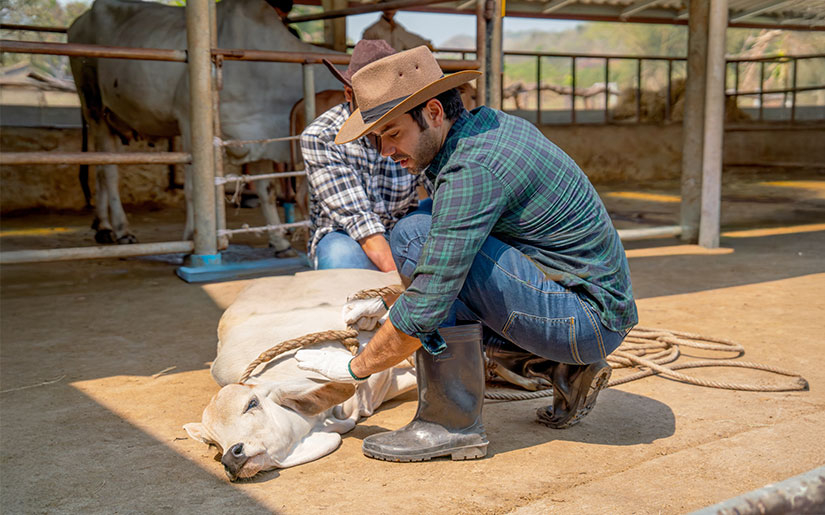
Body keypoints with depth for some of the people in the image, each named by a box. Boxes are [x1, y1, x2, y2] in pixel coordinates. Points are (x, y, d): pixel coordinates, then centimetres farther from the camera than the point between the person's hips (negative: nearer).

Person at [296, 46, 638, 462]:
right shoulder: (490, 123, 7)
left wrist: (356, 368, -10)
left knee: (416, 236, -20)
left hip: (587, 317, -10)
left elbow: (428, 306, -24)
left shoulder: (472, 171, -23)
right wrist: (389, 301, 17)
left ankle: (452, 423, -10)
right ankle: (567, 369, 14)